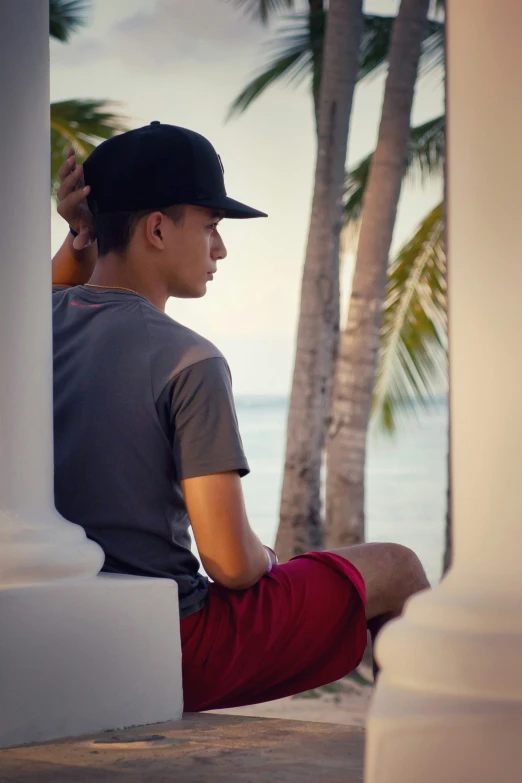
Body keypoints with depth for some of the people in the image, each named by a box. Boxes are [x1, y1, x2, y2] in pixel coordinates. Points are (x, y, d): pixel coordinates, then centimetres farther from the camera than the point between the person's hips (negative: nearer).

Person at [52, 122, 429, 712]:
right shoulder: (190, 362, -20)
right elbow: (232, 566, -20)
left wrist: (80, 237, 11)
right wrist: (265, 561, 3)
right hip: (171, 656, -8)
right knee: (395, 568, 10)